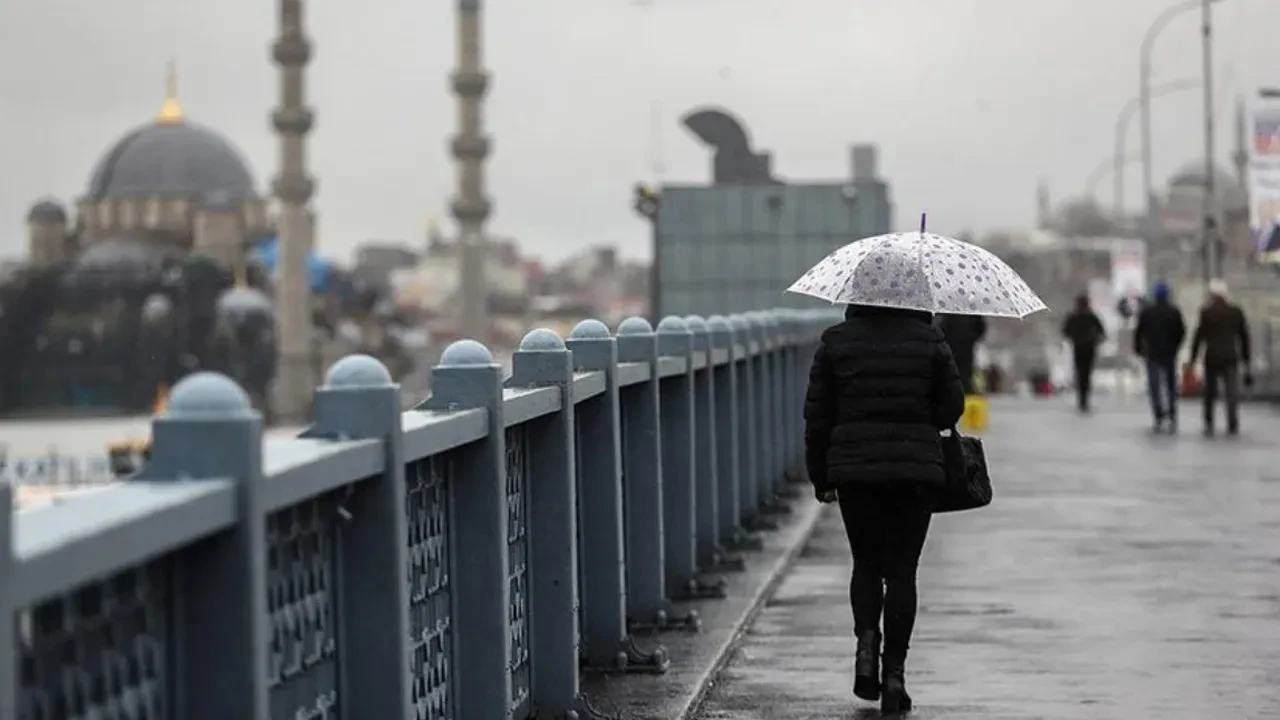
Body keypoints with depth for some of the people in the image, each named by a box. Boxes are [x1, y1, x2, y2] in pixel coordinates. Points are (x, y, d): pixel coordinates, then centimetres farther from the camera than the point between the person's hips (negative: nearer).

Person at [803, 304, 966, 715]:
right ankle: (894, 673, 0)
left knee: (866, 564, 17)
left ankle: (866, 640, -7)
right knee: (901, 570, 4)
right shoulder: (929, 341, -2)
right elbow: (952, 407, 2)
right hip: (915, 471, -1)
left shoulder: (836, 342, 0)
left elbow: (817, 414, 2)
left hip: (853, 469, 1)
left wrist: (821, 478, 11)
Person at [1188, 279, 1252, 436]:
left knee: (1210, 393, 12)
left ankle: (1209, 424, 11)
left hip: (1212, 358, -1)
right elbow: (1244, 336, 9)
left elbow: (1199, 336, -4)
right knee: (1232, 392, 1)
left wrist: (1192, 358, 2)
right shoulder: (1236, 312, 5)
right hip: (1231, 358, 1)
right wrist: (1245, 359, 16)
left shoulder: (1207, 312, -4)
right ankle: (1233, 425, -8)